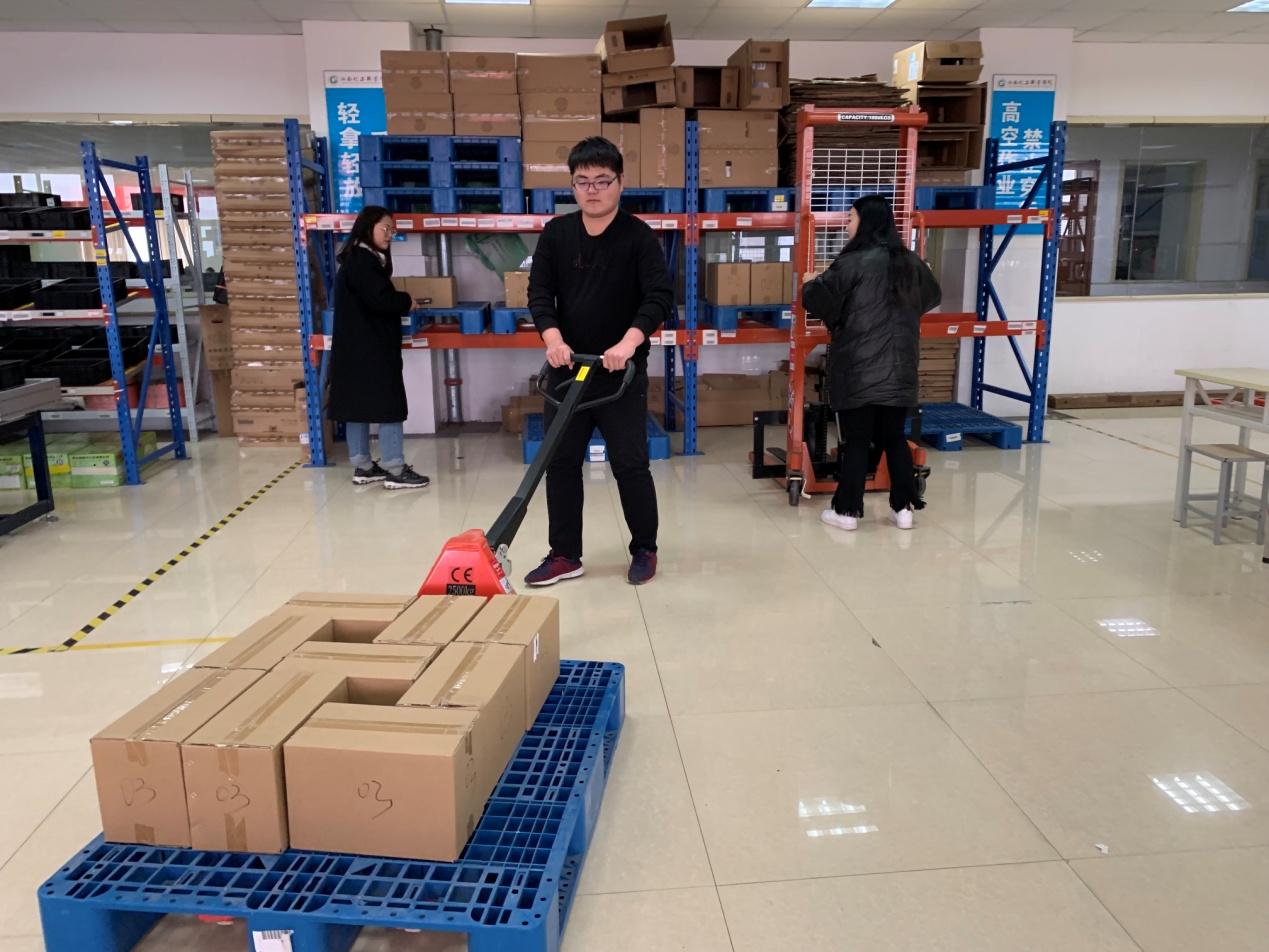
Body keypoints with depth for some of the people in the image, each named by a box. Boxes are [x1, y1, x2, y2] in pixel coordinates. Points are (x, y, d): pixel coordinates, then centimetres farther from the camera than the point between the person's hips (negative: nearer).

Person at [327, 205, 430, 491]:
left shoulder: (363, 260, 18)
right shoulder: (361, 261, -14)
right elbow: (381, 299, -24)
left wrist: (400, 303, 1)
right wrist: (407, 301, -7)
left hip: (359, 347, 10)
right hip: (368, 348, -10)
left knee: (359, 404, 11)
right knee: (388, 404, -7)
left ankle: (362, 466, 17)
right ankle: (395, 470, -4)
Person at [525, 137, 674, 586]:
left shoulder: (639, 236, -6)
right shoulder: (556, 233, 5)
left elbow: (660, 295, -14)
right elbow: (539, 292, 0)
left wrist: (629, 342, -29)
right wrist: (553, 338, -18)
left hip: (622, 372, -4)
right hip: (567, 368, 4)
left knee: (630, 464, 1)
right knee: (561, 462, 7)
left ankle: (645, 549, 20)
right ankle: (565, 554, 19)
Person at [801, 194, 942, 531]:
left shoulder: (855, 262, -12)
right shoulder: (911, 262, 8)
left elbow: (816, 297, -11)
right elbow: (933, 297, 25)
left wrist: (809, 286, 11)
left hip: (859, 369, -5)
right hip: (899, 368, 6)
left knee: (856, 441, 1)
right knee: (894, 437, 14)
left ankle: (847, 511, 8)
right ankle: (903, 508, 16)